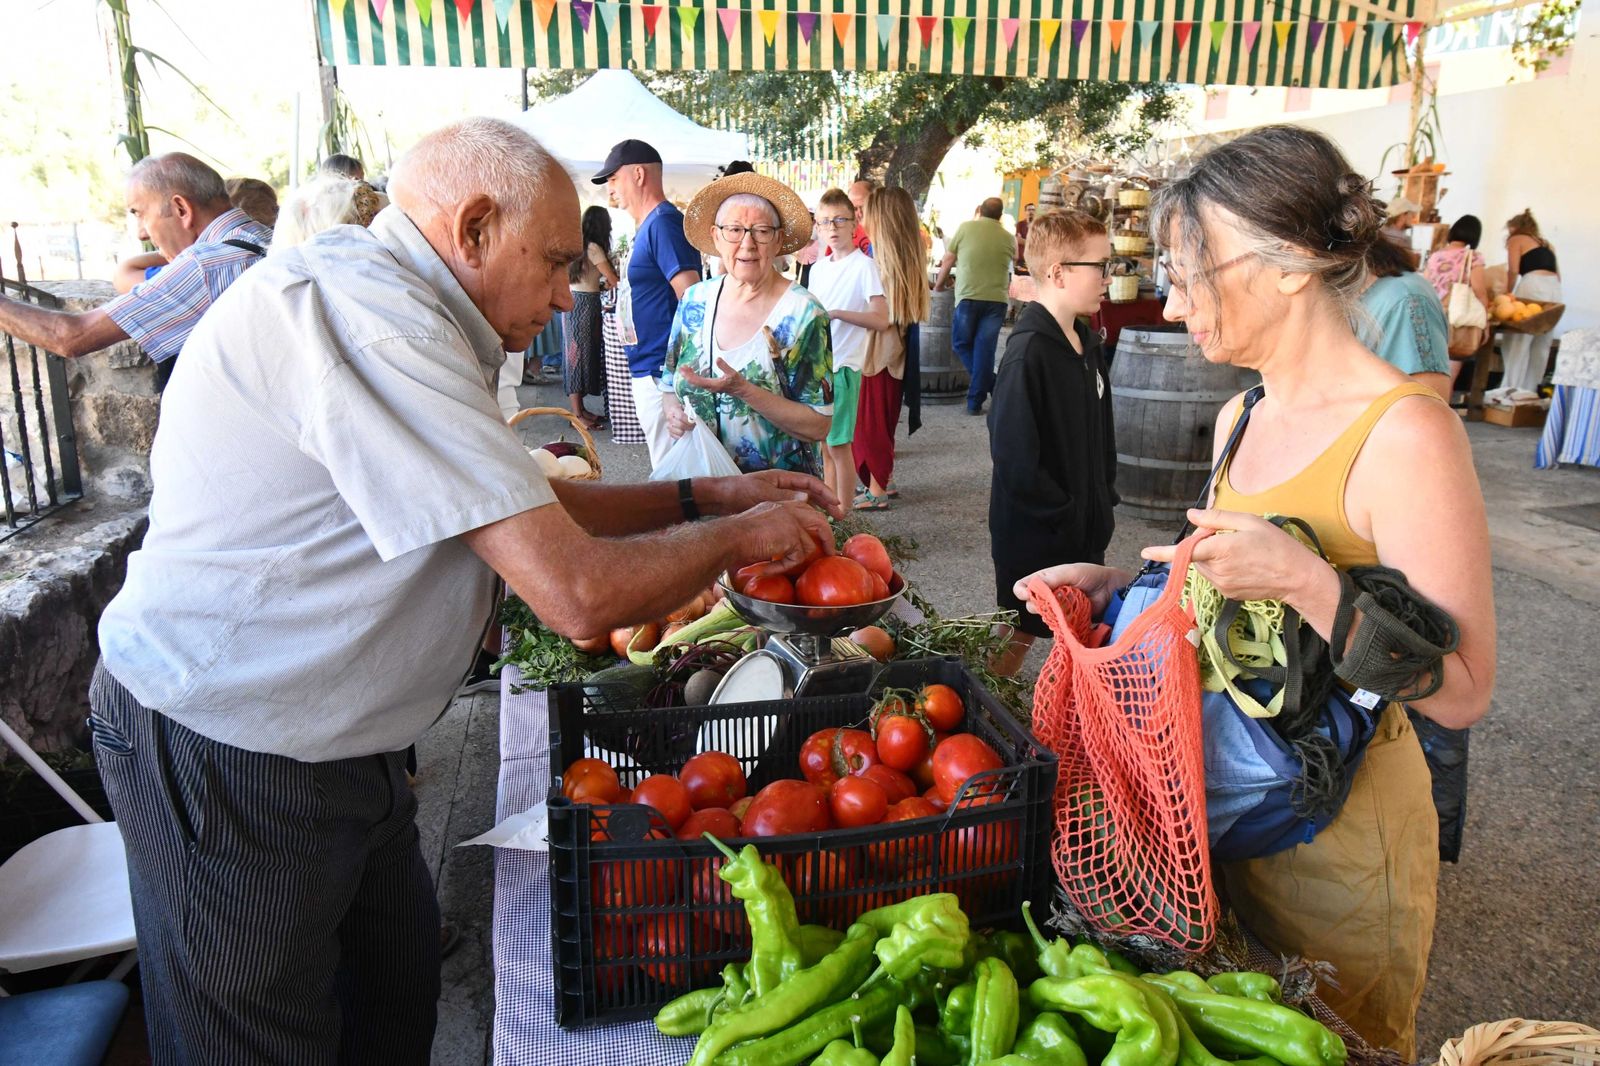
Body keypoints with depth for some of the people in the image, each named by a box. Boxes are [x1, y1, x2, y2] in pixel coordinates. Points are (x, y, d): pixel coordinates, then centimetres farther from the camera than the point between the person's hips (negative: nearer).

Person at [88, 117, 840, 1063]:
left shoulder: (372, 298, 9)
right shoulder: (374, 320, -27)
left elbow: (532, 506, 13)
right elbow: (580, 593, -30)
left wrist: (712, 494, 7)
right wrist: (738, 535, -12)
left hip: (329, 742, 10)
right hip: (228, 760, -9)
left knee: (398, 983, 21)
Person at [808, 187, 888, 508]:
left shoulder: (863, 266, -8)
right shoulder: (819, 268, 13)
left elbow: (880, 319, -15)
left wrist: (836, 313, -21)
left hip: (842, 365, -7)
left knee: (838, 445, -3)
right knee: (822, 443, 12)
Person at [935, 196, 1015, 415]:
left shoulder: (965, 227, 4)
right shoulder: (1008, 238, 10)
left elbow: (948, 260, 9)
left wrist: (939, 284, 24)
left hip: (968, 296, -2)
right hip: (997, 299, 2)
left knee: (961, 344, 15)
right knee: (985, 350, 6)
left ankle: (991, 385, 5)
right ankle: (975, 401, 7)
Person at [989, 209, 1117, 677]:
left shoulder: (1088, 344, 7)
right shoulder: (1028, 352, -22)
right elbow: (1014, 454, -25)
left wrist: (1103, 502, 11)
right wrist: (1062, 513, -18)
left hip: (1085, 530, 8)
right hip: (1037, 534, -8)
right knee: (1020, 638, 8)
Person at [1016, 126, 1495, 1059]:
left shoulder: (1405, 432, -22)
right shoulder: (1240, 419, 4)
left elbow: (1461, 693, -22)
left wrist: (1304, 581, -33)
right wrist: (1122, 585, 1)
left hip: (1339, 836, -7)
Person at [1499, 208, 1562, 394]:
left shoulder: (1516, 240, 10)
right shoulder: (1546, 244, 27)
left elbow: (1513, 271, -2)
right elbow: (1558, 275, 22)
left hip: (1533, 285, -7)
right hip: (1555, 288, 7)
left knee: (1517, 343, -7)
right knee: (1540, 347, 8)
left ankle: (1510, 391, -12)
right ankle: (1530, 390, 8)